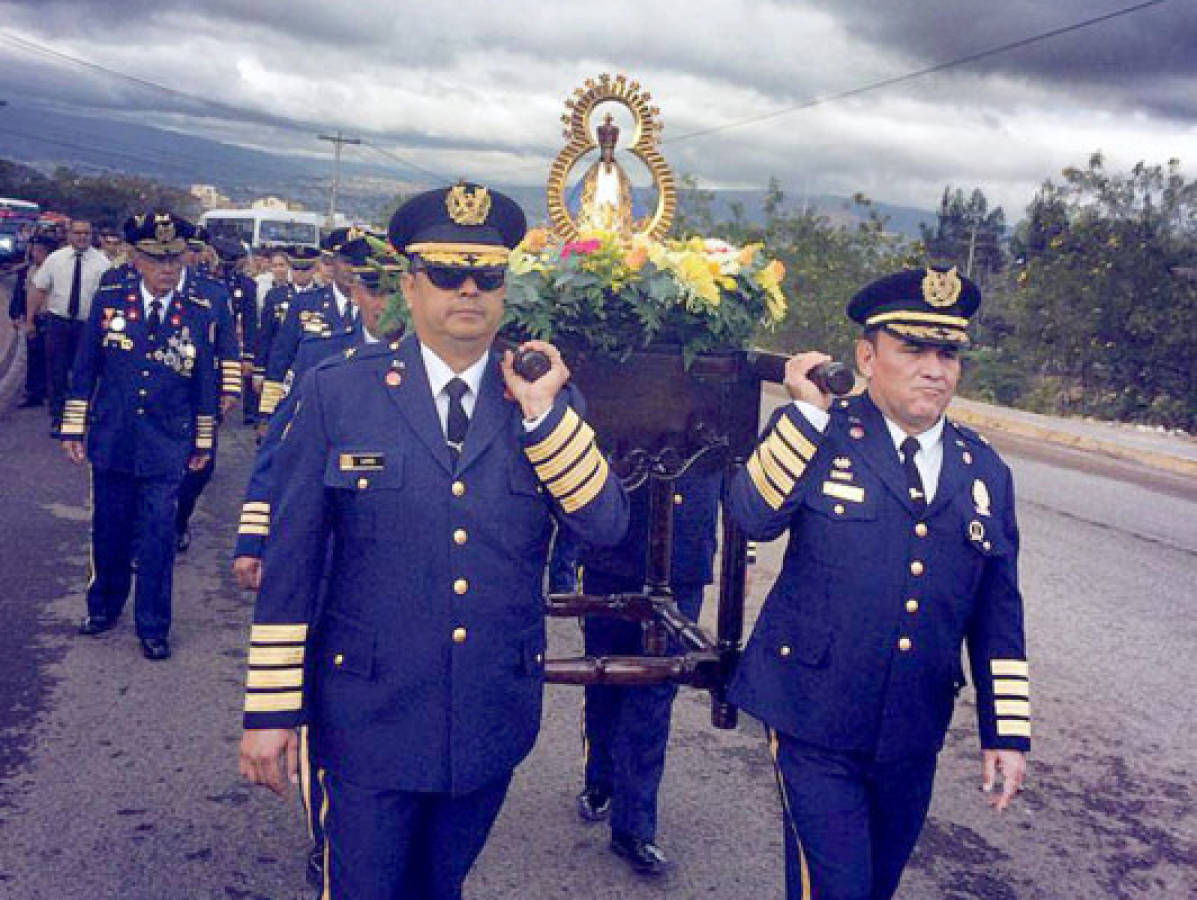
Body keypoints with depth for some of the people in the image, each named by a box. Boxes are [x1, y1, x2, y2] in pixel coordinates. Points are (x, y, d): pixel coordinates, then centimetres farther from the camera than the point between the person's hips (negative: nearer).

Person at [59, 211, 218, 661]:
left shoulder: (199, 313, -1)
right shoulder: (108, 301, 0)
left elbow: (205, 383, 5)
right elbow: (85, 370, 5)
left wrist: (203, 442, 7)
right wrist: (73, 429, 4)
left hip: (165, 448, -1)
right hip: (111, 440, 1)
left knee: (158, 539, 1)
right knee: (108, 531, 14)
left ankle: (153, 626, 15)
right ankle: (103, 607, 35)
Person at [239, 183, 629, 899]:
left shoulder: (549, 399, 1)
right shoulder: (336, 392, -5)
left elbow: (606, 526, -7)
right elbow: (291, 563, -4)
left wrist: (543, 411, -16)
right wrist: (271, 708, -4)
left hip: (494, 723, 3)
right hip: (370, 719, -2)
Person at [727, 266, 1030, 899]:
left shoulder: (985, 472, 5)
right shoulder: (818, 437, -5)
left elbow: (998, 616, 8)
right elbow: (751, 515, -23)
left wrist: (1007, 732, 6)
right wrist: (806, 410, -24)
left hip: (913, 739, 4)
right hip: (815, 725, -4)